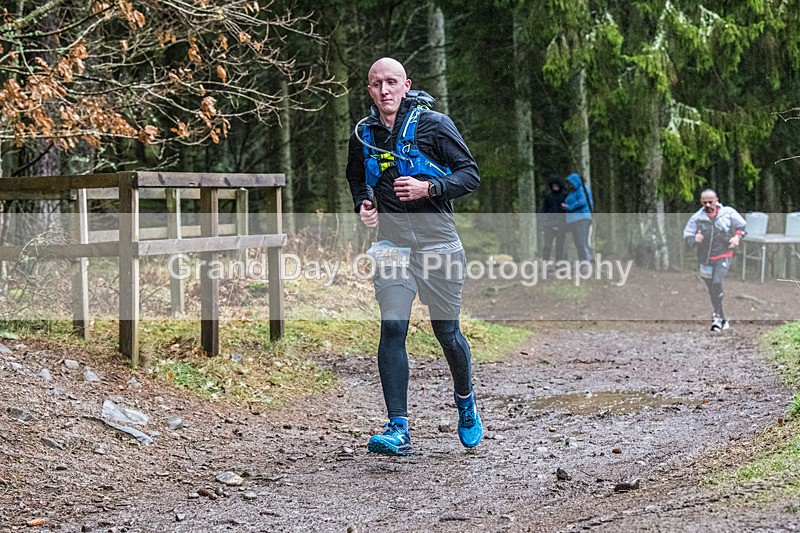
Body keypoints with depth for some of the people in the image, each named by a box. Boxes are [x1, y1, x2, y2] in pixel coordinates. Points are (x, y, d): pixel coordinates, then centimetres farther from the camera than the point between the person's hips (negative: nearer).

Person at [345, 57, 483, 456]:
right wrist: (364, 202, 6)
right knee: (392, 329, -12)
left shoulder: (433, 124, -4)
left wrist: (428, 188, -20)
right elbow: (356, 177, 28)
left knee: (446, 332, 7)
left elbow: (471, 174, -5)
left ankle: (465, 400, 36)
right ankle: (398, 430, -12)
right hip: (392, 240, 2)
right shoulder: (364, 135, 8)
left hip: (437, 239, -2)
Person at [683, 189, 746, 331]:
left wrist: (737, 236, -10)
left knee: (716, 283, -23)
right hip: (705, 258, 3)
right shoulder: (696, 218, -6)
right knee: (712, 291, 10)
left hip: (723, 256, -3)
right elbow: (687, 236, -2)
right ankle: (723, 321, 25)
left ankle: (717, 316, -14)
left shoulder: (728, 213, -5)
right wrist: (694, 239, -25)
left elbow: (741, 226, 10)